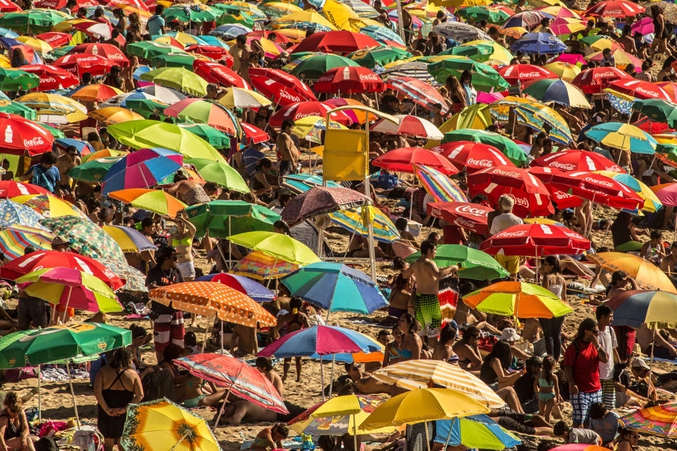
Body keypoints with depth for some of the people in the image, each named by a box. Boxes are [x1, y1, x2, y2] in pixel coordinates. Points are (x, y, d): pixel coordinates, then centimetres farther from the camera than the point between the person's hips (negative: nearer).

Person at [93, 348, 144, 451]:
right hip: (126, 415, 0)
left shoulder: (103, 371, -4)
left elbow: (97, 392, -14)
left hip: (107, 415, 0)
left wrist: (106, 409, -15)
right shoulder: (133, 374, -5)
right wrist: (125, 409, -14)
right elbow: (139, 396, -11)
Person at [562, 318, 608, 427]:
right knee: (578, 420, -9)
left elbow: (605, 359, 1)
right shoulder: (575, 346, -9)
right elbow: (567, 367, -12)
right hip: (580, 390, -7)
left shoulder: (595, 344, 12)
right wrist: (572, 384, -22)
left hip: (596, 389, 7)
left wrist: (597, 346, -11)